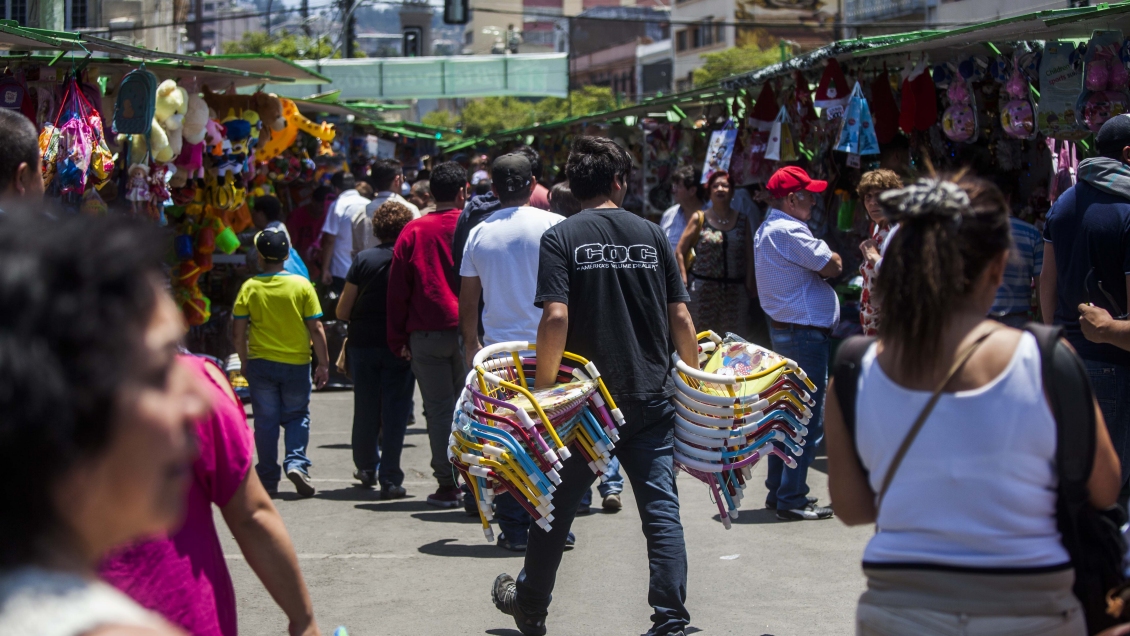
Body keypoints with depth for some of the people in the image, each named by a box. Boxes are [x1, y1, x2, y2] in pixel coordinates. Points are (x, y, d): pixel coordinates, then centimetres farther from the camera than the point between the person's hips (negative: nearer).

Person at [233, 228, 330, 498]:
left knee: (266, 421, 8)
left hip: (261, 364, 0)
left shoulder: (249, 288, -5)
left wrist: (244, 363, 10)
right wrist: (323, 364, 3)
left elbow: (238, 332, -3)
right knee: (297, 417, 13)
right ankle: (296, 462, -8)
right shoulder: (302, 285, -6)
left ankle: (268, 478, 11)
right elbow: (316, 329, -5)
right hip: (296, 363, 0)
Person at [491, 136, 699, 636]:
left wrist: (543, 388, -8)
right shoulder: (652, 235, 4)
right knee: (661, 508, 2)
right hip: (652, 397, 1)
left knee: (558, 505, 14)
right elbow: (680, 318, 2)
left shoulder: (561, 238, -5)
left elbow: (556, 318, -16)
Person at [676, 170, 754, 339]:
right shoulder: (699, 219, 5)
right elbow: (680, 251, 3)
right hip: (703, 290, -2)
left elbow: (749, 256, 10)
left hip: (736, 290, 2)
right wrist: (684, 281, -5)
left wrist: (749, 284, 0)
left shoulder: (742, 221, 10)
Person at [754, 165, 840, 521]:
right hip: (805, 332, -11)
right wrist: (824, 251, 3)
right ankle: (792, 499, -7)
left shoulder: (766, 230, 16)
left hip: (782, 328, 11)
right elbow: (832, 266, -17)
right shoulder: (789, 231, -17)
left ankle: (778, 491, 22)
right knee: (809, 418, -8)